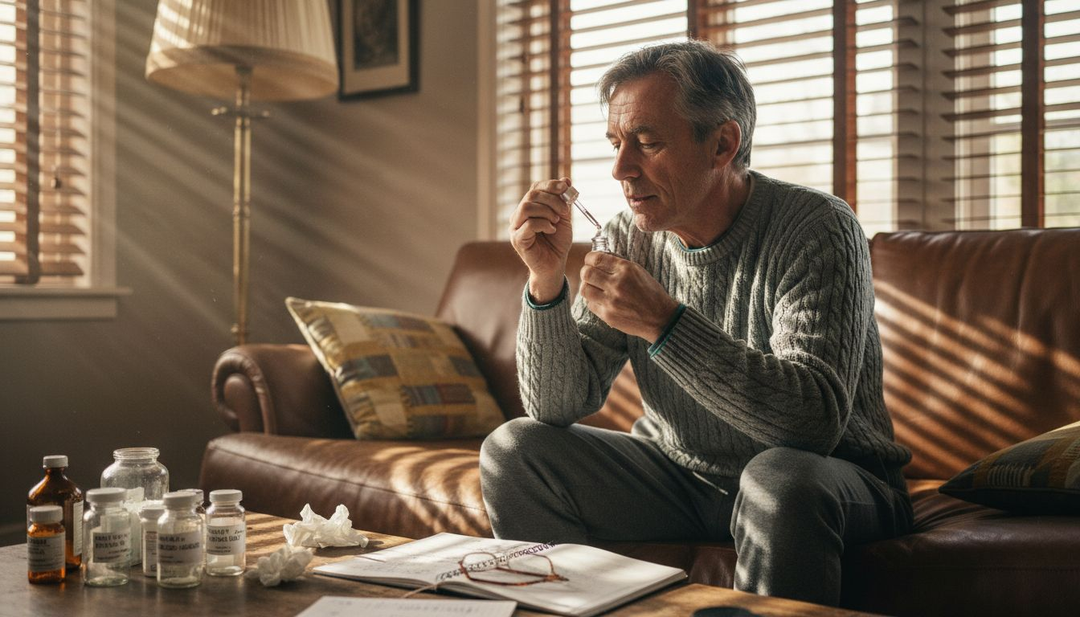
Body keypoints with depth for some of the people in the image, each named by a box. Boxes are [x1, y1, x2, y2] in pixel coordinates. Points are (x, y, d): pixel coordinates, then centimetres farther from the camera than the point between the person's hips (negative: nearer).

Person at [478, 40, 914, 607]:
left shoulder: (816, 230, -18)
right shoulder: (630, 236, -4)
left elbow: (816, 420, -31)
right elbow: (557, 408, -6)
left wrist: (665, 324, -36)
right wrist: (547, 280, -21)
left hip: (830, 478, -4)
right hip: (680, 476, 5)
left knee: (780, 478, -37)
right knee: (513, 450, -9)